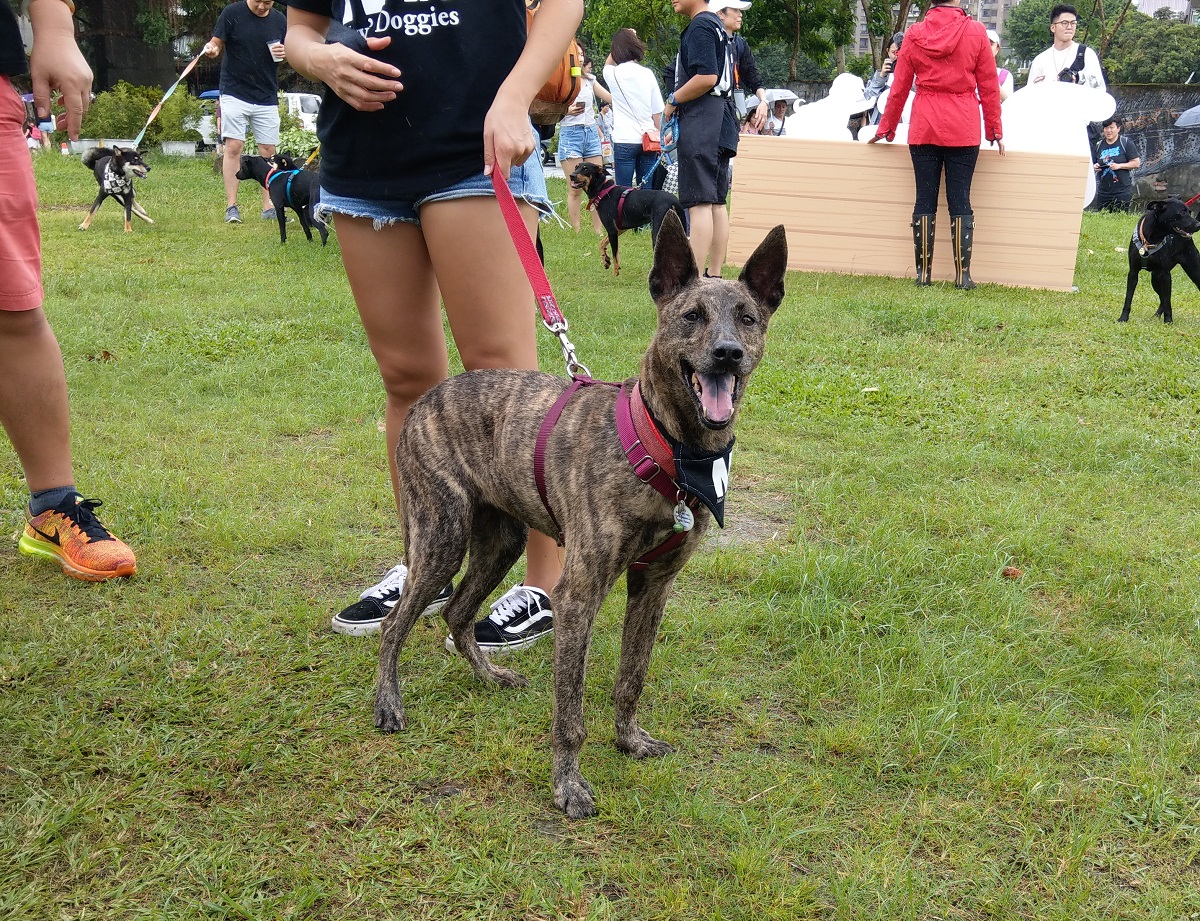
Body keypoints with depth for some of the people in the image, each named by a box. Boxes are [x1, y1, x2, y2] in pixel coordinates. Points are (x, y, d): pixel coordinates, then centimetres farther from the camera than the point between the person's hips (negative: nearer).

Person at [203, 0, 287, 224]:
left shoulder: (279, 20, 5)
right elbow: (217, 43, -3)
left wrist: (286, 52, -8)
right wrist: (211, 50, -26)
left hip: (267, 97, 3)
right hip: (235, 93, -3)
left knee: (269, 151, 4)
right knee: (233, 147, -8)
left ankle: (268, 207, 12)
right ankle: (231, 207, -3)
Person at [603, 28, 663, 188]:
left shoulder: (613, 74, -3)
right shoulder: (647, 74, 3)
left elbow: (608, 63, 25)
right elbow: (658, 112, 7)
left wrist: (619, 43, 22)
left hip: (624, 141, -2)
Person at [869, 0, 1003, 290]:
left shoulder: (914, 34, 1)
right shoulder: (975, 32, -2)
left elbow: (899, 88, 5)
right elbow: (989, 87, 1)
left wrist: (886, 129, 15)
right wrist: (995, 130, 9)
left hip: (923, 129, 1)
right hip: (963, 130, -1)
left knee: (924, 201, 5)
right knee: (960, 201, 1)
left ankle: (923, 272, 5)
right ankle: (962, 275, 1)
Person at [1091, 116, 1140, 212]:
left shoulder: (1126, 143, 0)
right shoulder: (1098, 145, 12)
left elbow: (1136, 163, -2)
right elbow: (1092, 163, 19)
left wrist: (1119, 166, -15)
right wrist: (1094, 167, -5)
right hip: (1103, 192, 4)